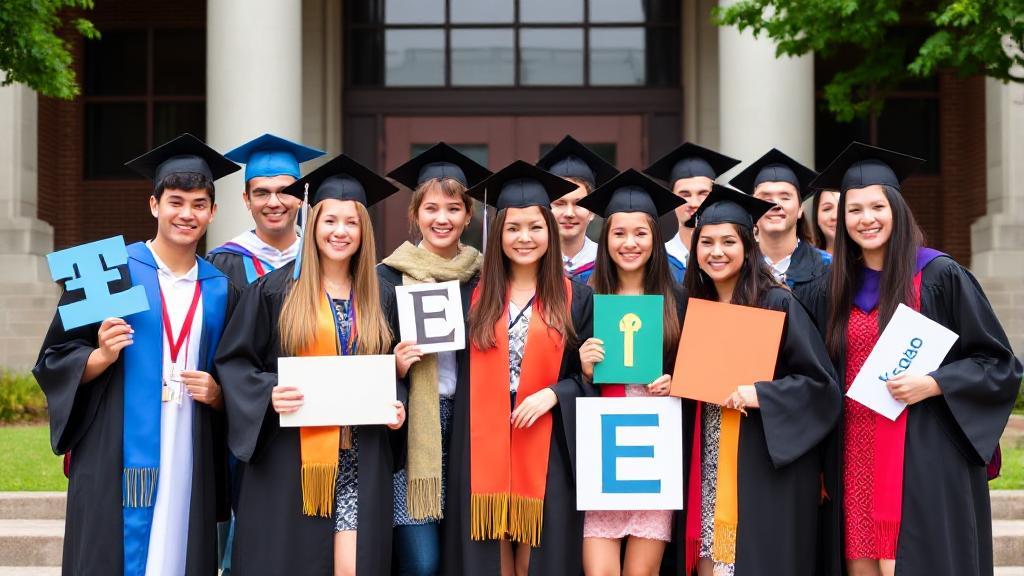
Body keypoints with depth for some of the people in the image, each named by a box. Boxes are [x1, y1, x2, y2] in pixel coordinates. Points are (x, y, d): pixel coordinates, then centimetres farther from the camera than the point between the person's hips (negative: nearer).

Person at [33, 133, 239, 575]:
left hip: (188, 461, 3)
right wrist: (102, 357, -18)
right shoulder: (112, 271, 0)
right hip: (118, 458, -3)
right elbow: (54, 361, 0)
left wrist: (218, 394, -1)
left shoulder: (220, 288, 11)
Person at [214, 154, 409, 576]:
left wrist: (396, 405, -2)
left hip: (359, 466, 3)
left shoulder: (379, 300, 11)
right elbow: (234, 362, 1)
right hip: (290, 462, -2)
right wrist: (268, 395, -16)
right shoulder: (275, 289, 1)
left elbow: (393, 373, 19)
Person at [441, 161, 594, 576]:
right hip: (484, 444, 1)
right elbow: (459, 370, 12)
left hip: (545, 447, -1)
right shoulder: (476, 295, 7)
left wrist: (553, 394, -11)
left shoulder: (576, 299, 4)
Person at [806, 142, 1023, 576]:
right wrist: (823, 468, 9)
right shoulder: (833, 292, 11)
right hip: (854, 463, 5)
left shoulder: (940, 276, -3)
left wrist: (933, 384, -17)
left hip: (923, 463, -4)